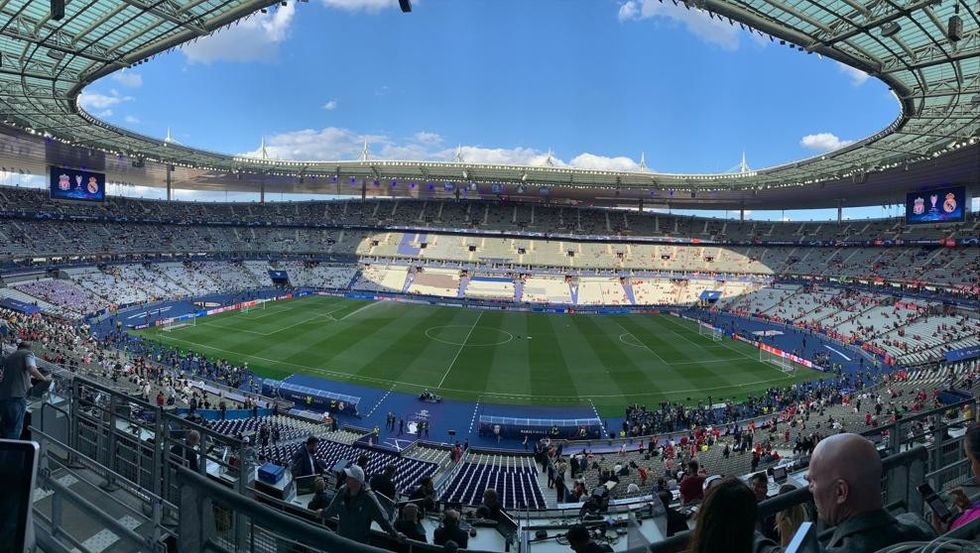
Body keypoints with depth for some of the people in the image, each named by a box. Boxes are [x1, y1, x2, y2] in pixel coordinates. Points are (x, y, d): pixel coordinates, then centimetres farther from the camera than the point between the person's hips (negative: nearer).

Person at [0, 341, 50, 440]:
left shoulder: (9, 357, 23)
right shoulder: (28, 353, 3)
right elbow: (32, 369, -14)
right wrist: (44, 379, -1)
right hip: (17, 396, -7)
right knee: (15, 430, -2)